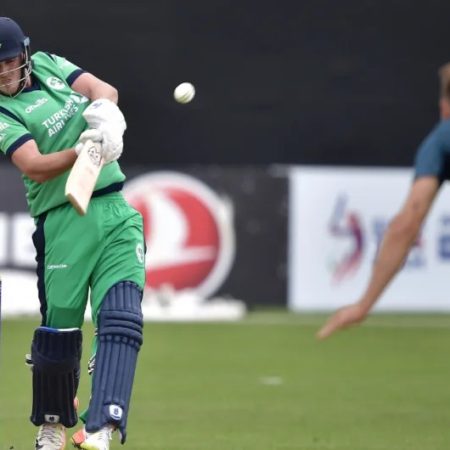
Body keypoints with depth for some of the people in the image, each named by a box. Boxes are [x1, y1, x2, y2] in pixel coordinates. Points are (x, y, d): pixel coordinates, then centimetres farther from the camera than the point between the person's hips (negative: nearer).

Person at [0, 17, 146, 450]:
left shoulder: (49, 66, 13)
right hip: (64, 221, -4)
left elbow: (103, 89, 3)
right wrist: (83, 150, -33)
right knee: (59, 327, 1)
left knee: (120, 318, -11)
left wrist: (104, 111, -20)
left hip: (116, 212, 4)